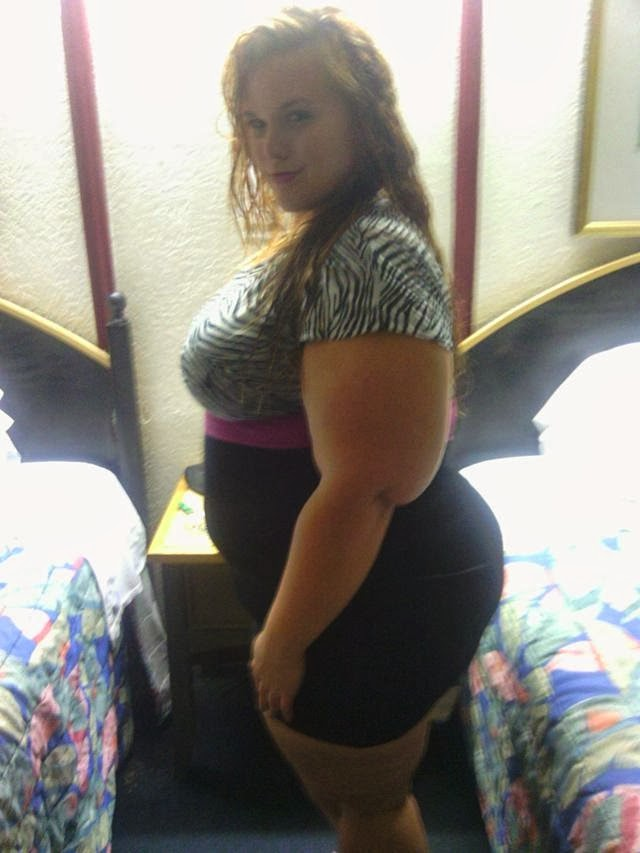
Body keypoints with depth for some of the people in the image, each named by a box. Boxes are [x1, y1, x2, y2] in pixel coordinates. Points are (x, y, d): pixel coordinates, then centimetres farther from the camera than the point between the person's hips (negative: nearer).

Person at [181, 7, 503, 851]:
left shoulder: (370, 255, -26)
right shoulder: (314, 235, 7)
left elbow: (363, 488, -29)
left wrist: (283, 640, -18)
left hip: (374, 599, -9)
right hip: (339, 580, 9)